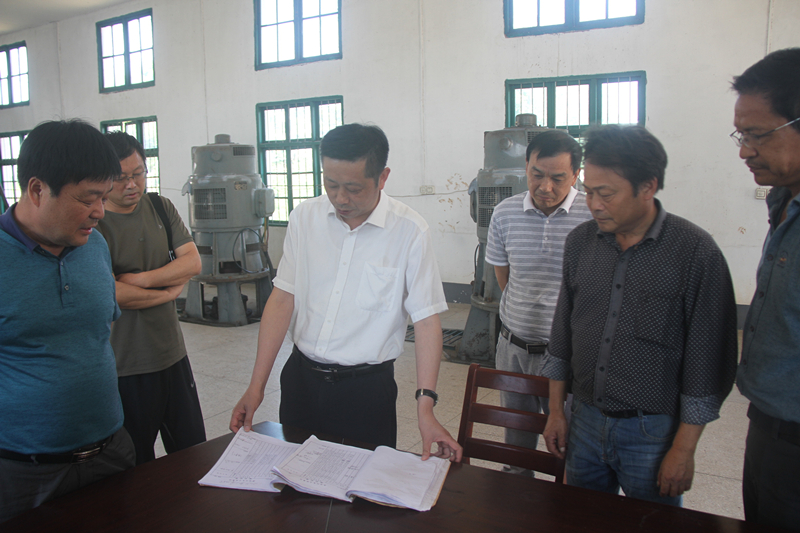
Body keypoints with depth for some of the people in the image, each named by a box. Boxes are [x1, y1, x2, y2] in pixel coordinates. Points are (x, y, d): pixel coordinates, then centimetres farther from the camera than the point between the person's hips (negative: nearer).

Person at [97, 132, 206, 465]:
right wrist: (169, 291, -7)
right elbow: (110, 295, -20)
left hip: (173, 353, 5)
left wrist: (143, 279, -15)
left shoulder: (161, 208, 6)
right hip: (126, 366, -5)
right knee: (136, 468, 11)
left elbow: (193, 263, -2)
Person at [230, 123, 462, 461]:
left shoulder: (409, 232, -13)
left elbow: (426, 319, -11)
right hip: (300, 377, 4)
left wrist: (425, 409, -16)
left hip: (367, 388, -3)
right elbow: (283, 299, -1)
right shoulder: (304, 217, -2)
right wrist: (256, 387, -2)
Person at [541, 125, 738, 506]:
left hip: (653, 432, -4)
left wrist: (683, 449, -9)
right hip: (585, 422, 4)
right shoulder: (580, 242, 1)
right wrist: (555, 411, 10)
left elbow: (708, 358, -11)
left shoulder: (695, 252, -14)